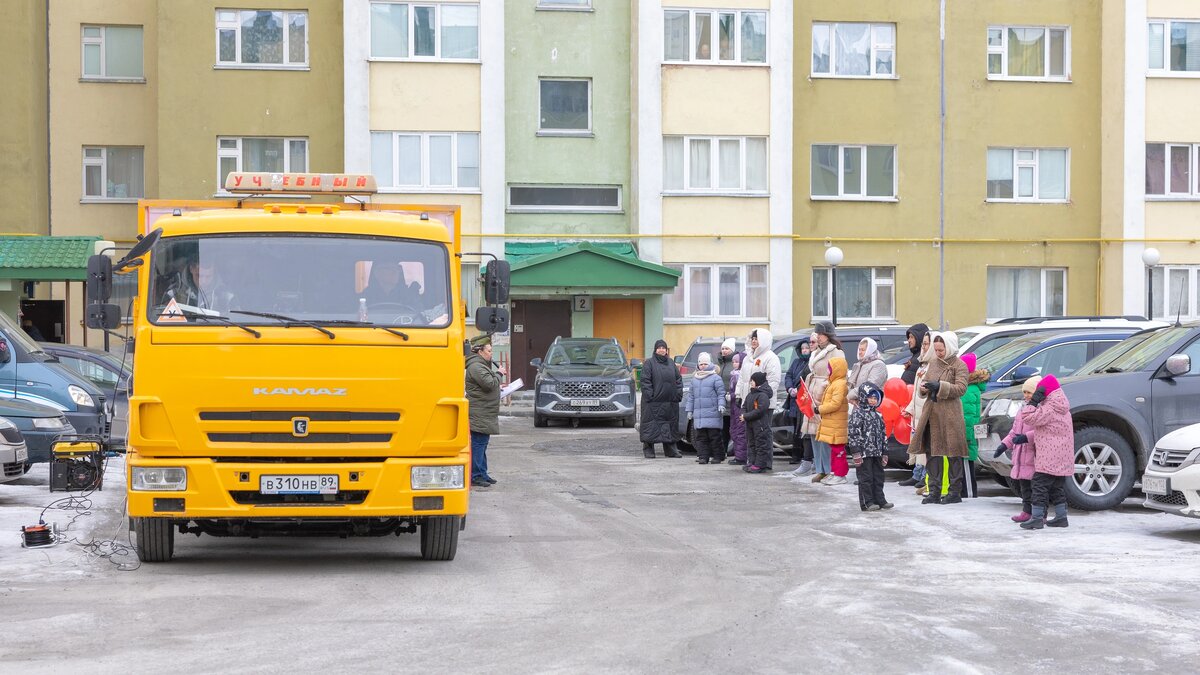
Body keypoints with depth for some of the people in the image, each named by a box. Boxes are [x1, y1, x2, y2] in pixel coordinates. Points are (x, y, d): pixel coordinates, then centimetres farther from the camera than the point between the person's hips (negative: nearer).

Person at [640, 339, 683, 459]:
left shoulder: (671, 363, 15)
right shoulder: (649, 363, -1)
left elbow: (678, 379, 15)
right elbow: (645, 381, -7)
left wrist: (678, 393, 4)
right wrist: (649, 395, -16)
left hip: (670, 402, 5)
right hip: (653, 402, -5)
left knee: (670, 426, 8)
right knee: (651, 426, -5)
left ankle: (670, 449, 16)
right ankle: (648, 450, 0)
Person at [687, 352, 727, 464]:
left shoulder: (715, 378, 0)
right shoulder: (694, 379, 17)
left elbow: (721, 394, -3)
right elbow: (691, 396, 21)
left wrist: (721, 405, -17)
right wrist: (690, 410, 17)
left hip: (712, 414, -5)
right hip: (699, 415, 5)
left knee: (714, 436, -3)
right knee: (701, 437, 3)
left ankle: (718, 456, 3)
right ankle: (703, 456, 5)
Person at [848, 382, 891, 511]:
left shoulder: (878, 415, 14)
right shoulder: (858, 413, -9)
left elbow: (883, 434, 20)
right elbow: (852, 433, -14)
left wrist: (884, 453, 17)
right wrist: (856, 452, -18)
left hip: (876, 452, 7)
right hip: (864, 453, -7)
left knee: (878, 477, 12)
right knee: (866, 478, -3)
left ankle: (879, 499, 20)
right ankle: (867, 502, 1)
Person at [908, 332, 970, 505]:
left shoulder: (959, 365, -4)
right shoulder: (933, 362, 15)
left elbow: (961, 388, -14)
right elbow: (926, 380, 25)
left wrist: (940, 387, -23)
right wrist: (924, 386, 1)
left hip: (949, 414, -6)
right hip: (931, 412, 6)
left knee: (952, 454, -1)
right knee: (932, 452, 6)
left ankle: (955, 492, 6)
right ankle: (934, 492, 11)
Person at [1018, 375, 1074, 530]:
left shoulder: (1050, 408, -15)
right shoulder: (1062, 408, 15)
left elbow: (1029, 419, -21)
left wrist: (1033, 402, -16)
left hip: (1048, 458, -9)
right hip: (1062, 457, 9)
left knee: (1040, 484, -8)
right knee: (1058, 487, 14)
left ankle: (1037, 517, -10)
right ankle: (1061, 517, 16)